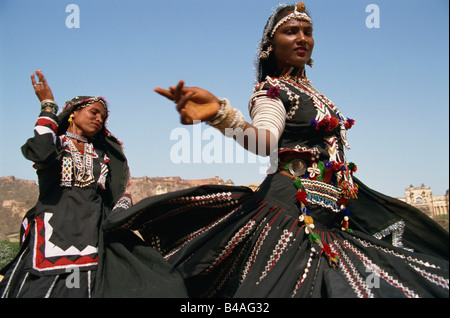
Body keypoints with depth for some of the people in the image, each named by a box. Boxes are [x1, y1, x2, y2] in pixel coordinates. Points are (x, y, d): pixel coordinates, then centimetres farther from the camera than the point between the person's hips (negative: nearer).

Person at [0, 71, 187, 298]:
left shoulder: (103, 152, 22)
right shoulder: (54, 142, 12)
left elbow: (120, 190, 18)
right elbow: (42, 154, -14)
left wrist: (124, 206, -5)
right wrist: (48, 106, -4)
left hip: (95, 231, 3)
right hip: (54, 227, -3)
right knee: (46, 284, -14)